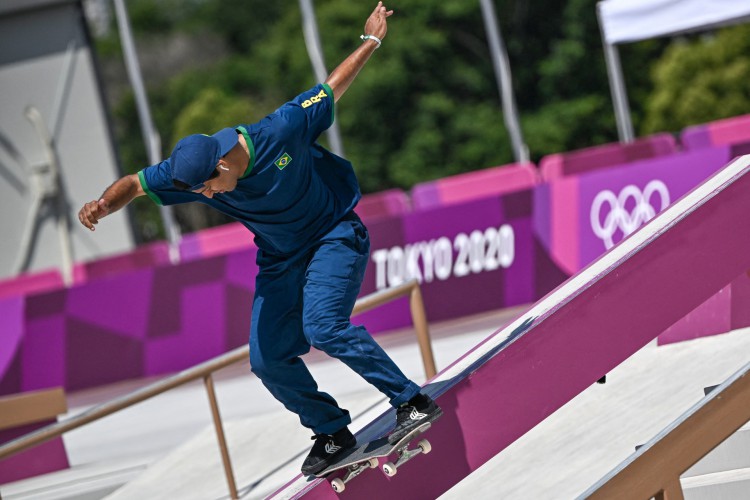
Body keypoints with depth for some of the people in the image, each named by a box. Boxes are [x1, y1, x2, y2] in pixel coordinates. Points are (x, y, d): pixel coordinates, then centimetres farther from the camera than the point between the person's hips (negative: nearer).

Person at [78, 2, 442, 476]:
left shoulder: (282, 131, -29)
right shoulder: (189, 170, -18)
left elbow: (334, 85, -13)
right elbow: (134, 184, -7)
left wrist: (372, 40, -2)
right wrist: (103, 204, -29)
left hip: (336, 236, -5)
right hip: (281, 257, 5)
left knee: (322, 327, -27)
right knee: (268, 359, -3)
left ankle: (413, 401, -17)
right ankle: (332, 432, 17)